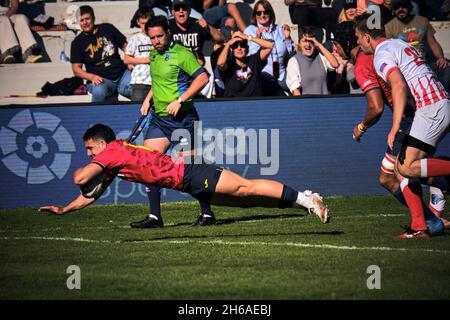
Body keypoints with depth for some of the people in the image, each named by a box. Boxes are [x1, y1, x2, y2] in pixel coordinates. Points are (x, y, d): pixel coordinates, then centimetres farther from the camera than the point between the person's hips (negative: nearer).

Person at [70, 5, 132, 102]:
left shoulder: (107, 29, 10)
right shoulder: (77, 43, 5)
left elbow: (124, 46, 15)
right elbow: (76, 69, 3)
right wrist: (92, 77, -15)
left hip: (121, 74, 2)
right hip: (101, 80, -2)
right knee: (98, 92, -38)